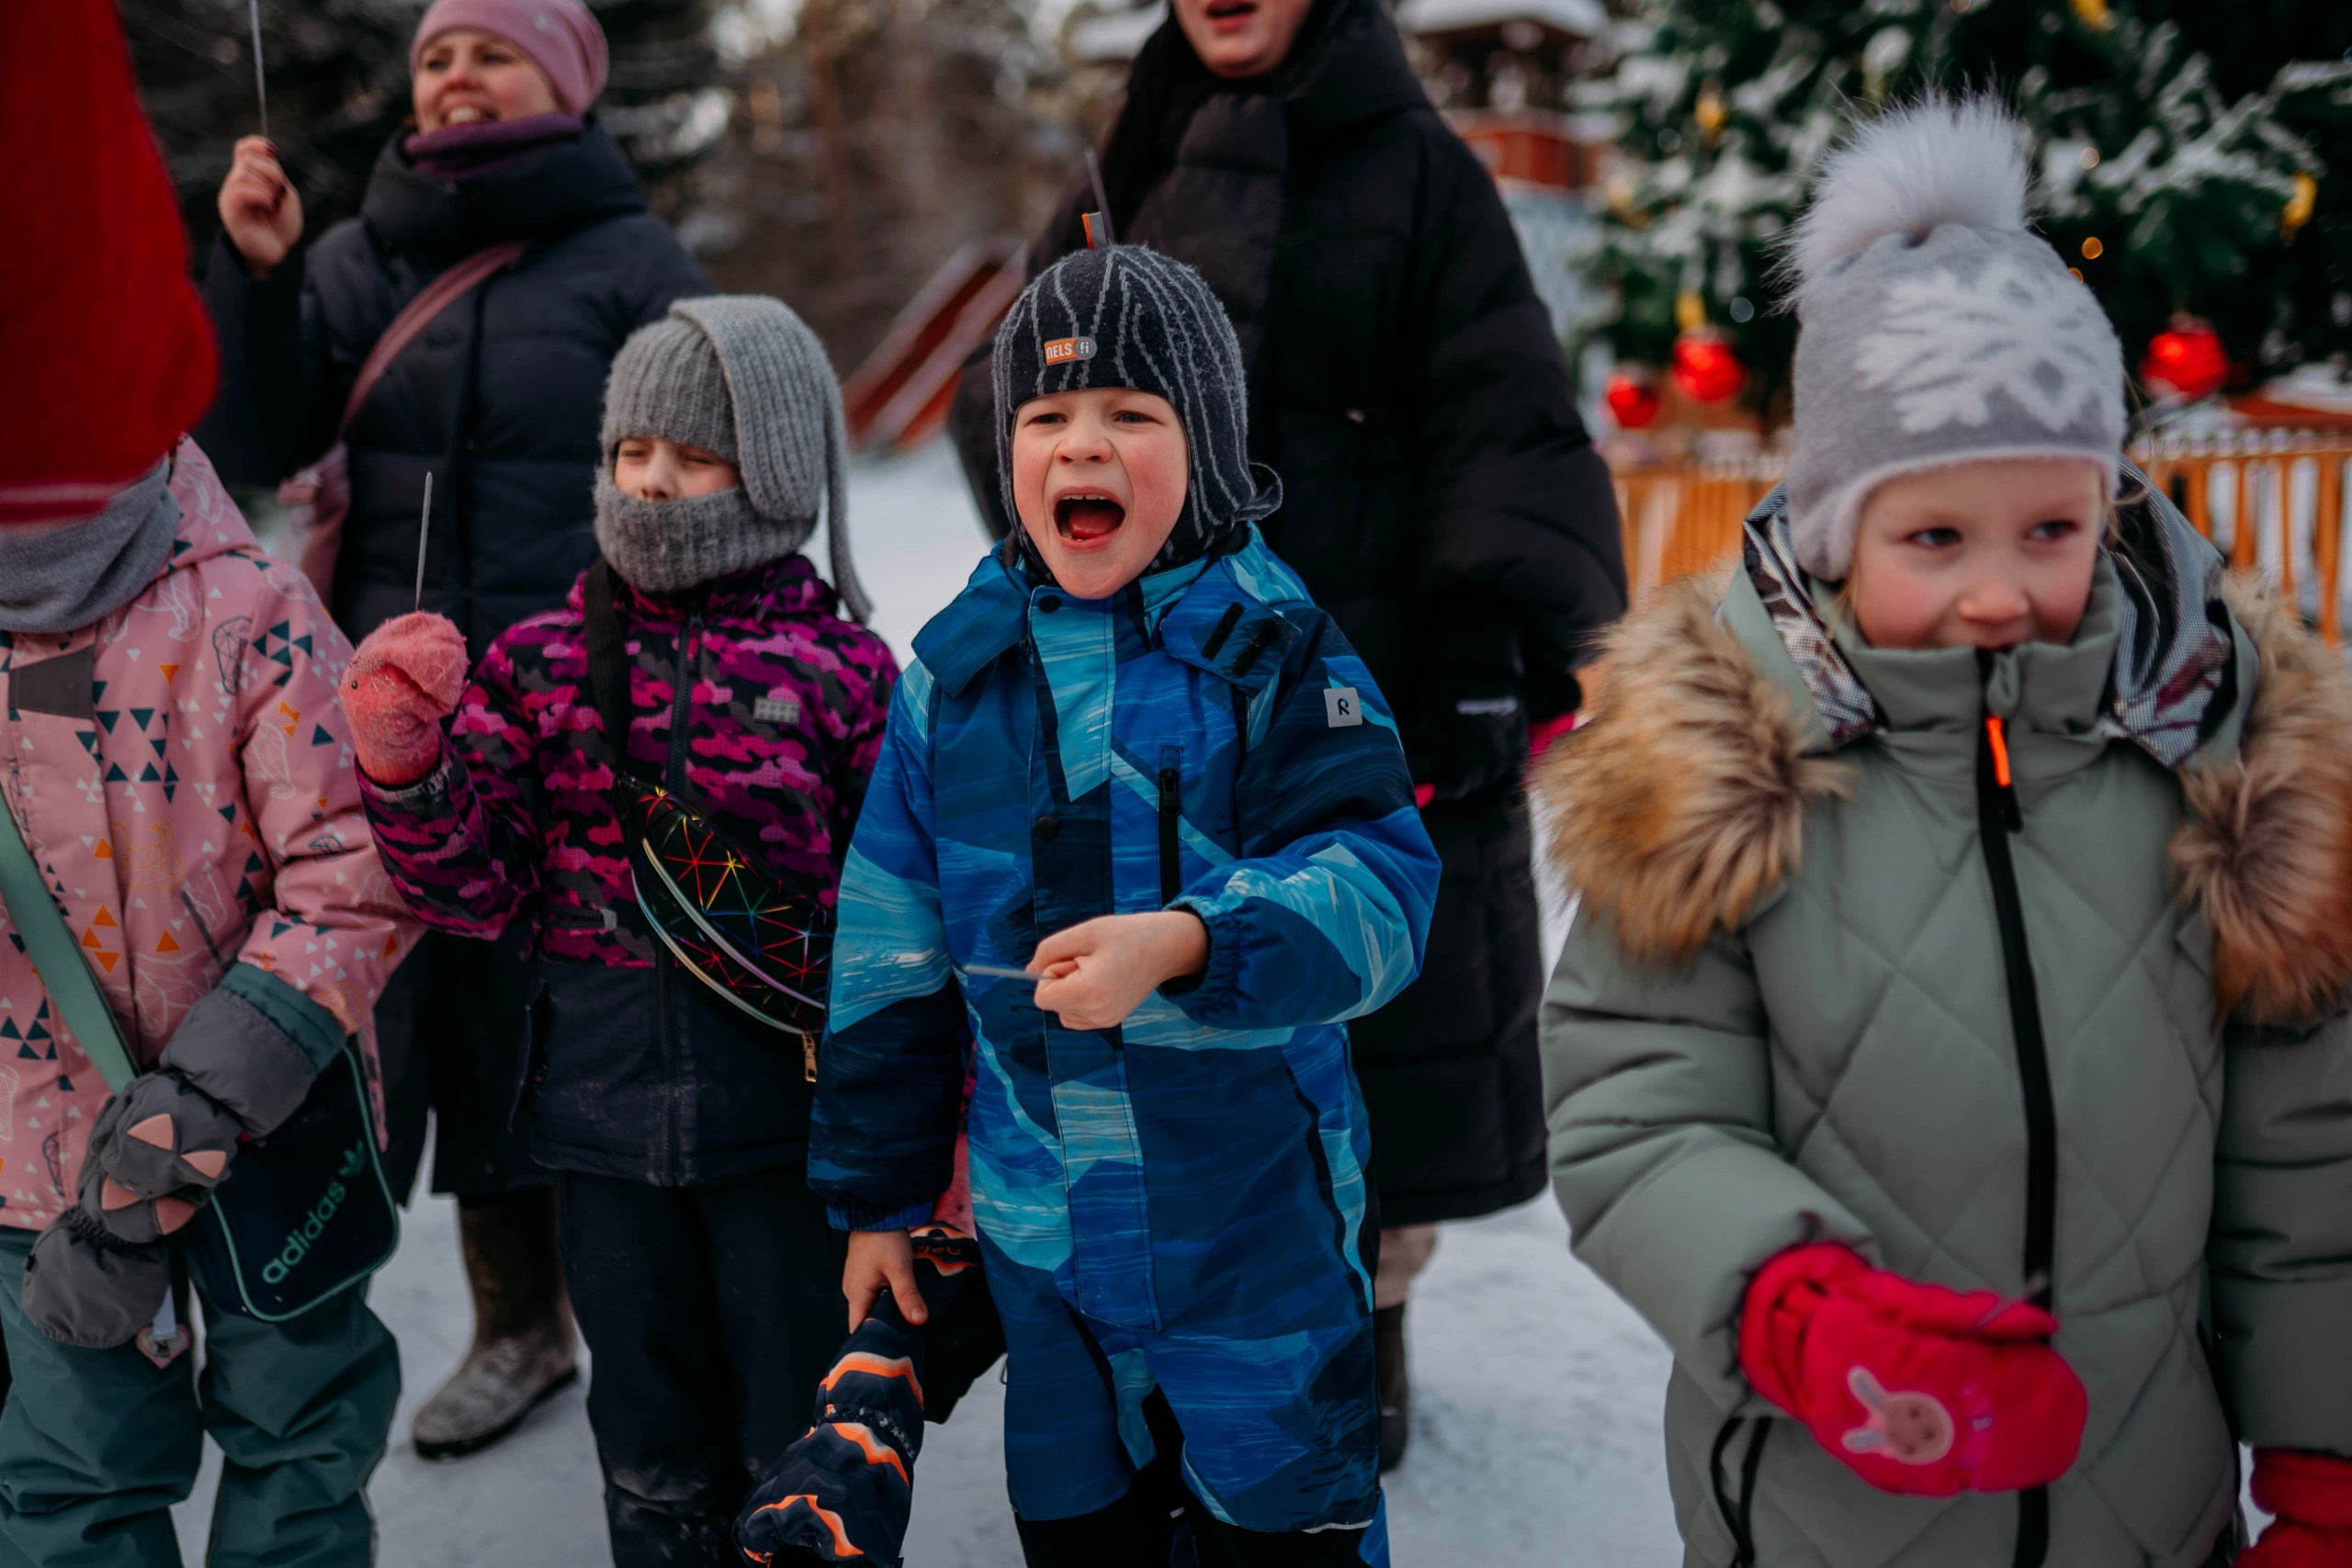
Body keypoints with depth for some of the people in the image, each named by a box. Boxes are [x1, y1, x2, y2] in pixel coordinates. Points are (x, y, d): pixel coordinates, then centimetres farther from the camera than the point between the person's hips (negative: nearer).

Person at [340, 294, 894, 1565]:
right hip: (608, 1113, 3)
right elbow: (482, 892, 0)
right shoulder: (543, 664, 1)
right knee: (655, 1454, 19)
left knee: (804, 1451, 12)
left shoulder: (842, 667, -6)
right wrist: (403, 765, -16)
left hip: (789, 1106, -2)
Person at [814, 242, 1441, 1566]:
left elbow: (1380, 887, -18)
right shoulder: (957, 671, 0)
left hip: (1257, 1218, -3)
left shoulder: (1276, 651, -9)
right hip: (1037, 1221, 3)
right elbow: (891, 957, 6)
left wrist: (1191, 942, -35)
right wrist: (876, 1198, 10)